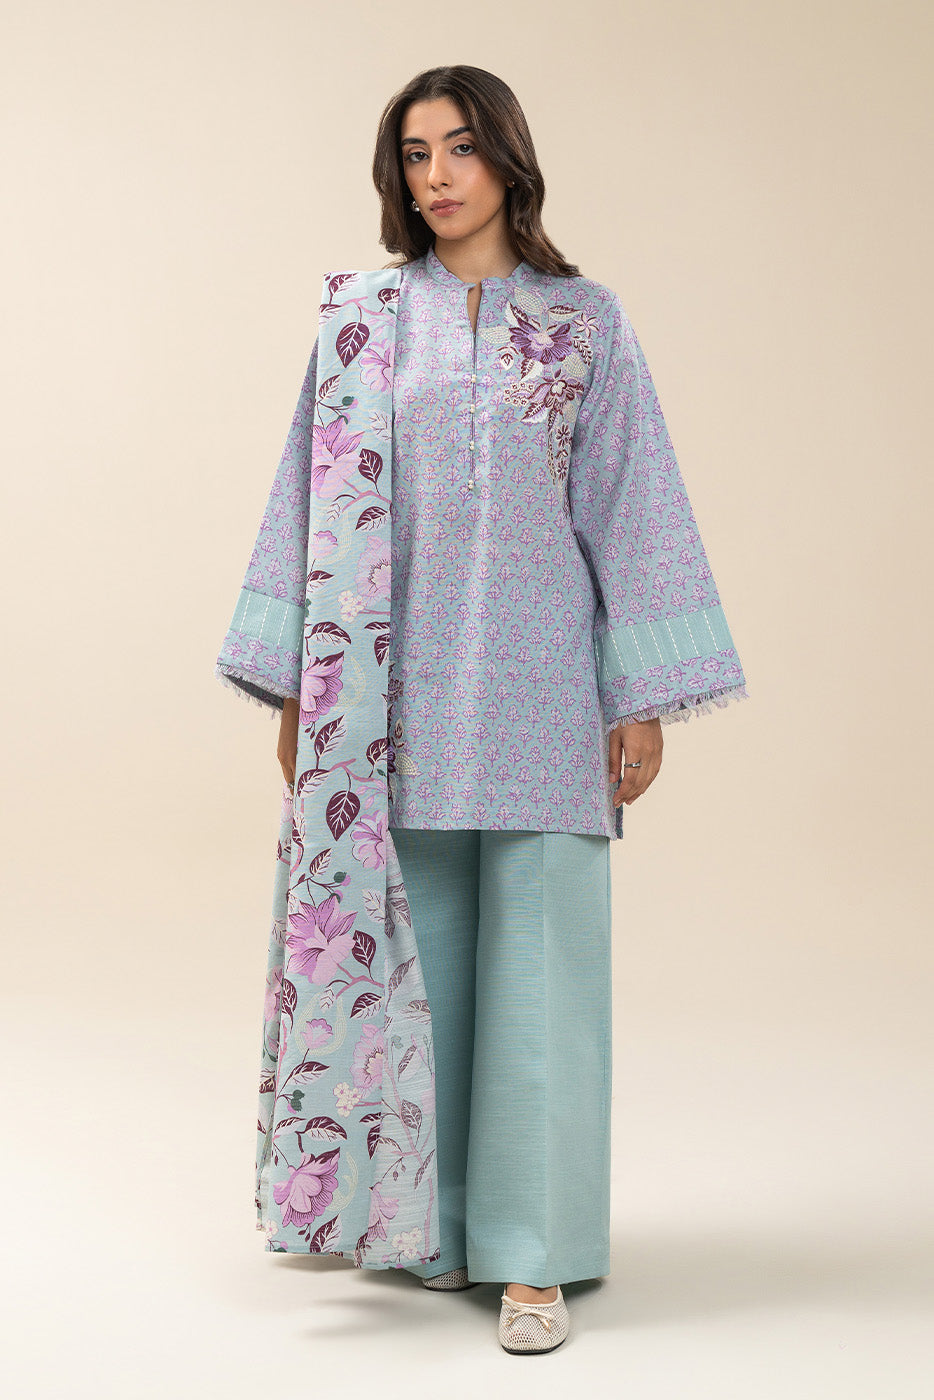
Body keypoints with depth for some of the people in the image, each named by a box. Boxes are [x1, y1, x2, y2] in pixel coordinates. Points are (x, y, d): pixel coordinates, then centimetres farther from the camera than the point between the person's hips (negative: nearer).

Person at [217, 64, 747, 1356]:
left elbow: (632, 506, 3)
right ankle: (436, 1224, 22)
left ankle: (534, 1255, 7)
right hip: (406, 682, 2)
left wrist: (646, 699, -2)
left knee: (539, 960, -1)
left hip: (539, 680, -1)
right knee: (419, 959, 7)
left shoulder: (586, 320, 5)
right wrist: (298, 687, 4)